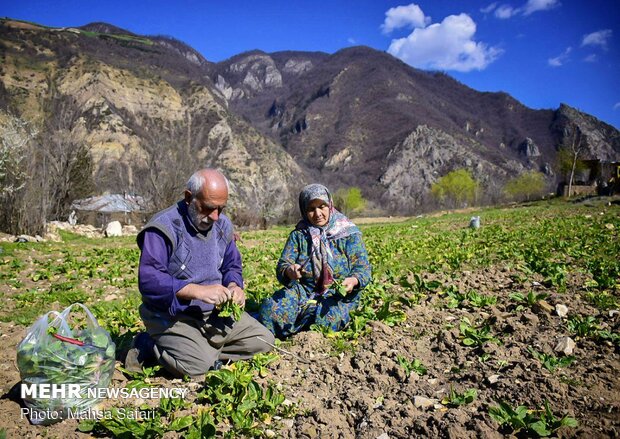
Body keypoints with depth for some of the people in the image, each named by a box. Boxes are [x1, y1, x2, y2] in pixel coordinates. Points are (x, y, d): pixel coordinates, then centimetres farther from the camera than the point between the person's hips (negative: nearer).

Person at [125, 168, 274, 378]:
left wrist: (234, 286, -11)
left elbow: (232, 266, 13)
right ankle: (149, 346, 0)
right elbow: (148, 280, -26)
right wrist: (198, 291, -34)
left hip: (215, 313, 7)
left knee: (264, 340, 3)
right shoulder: (164, 227, -18)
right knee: (197, 364, -28)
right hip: (171, 316, -6)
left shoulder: (222, 225, 4)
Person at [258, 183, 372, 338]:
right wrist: (289, 271, -27)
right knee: (272, 307, -30)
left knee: (326, 317, -36)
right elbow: (282, 265, -2)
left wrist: (353, 280, -28)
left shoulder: (349, 233, 1)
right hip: (304, 290, 1)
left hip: (338, 296, -1)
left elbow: (362, 268, -4)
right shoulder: (298, 234, 8)